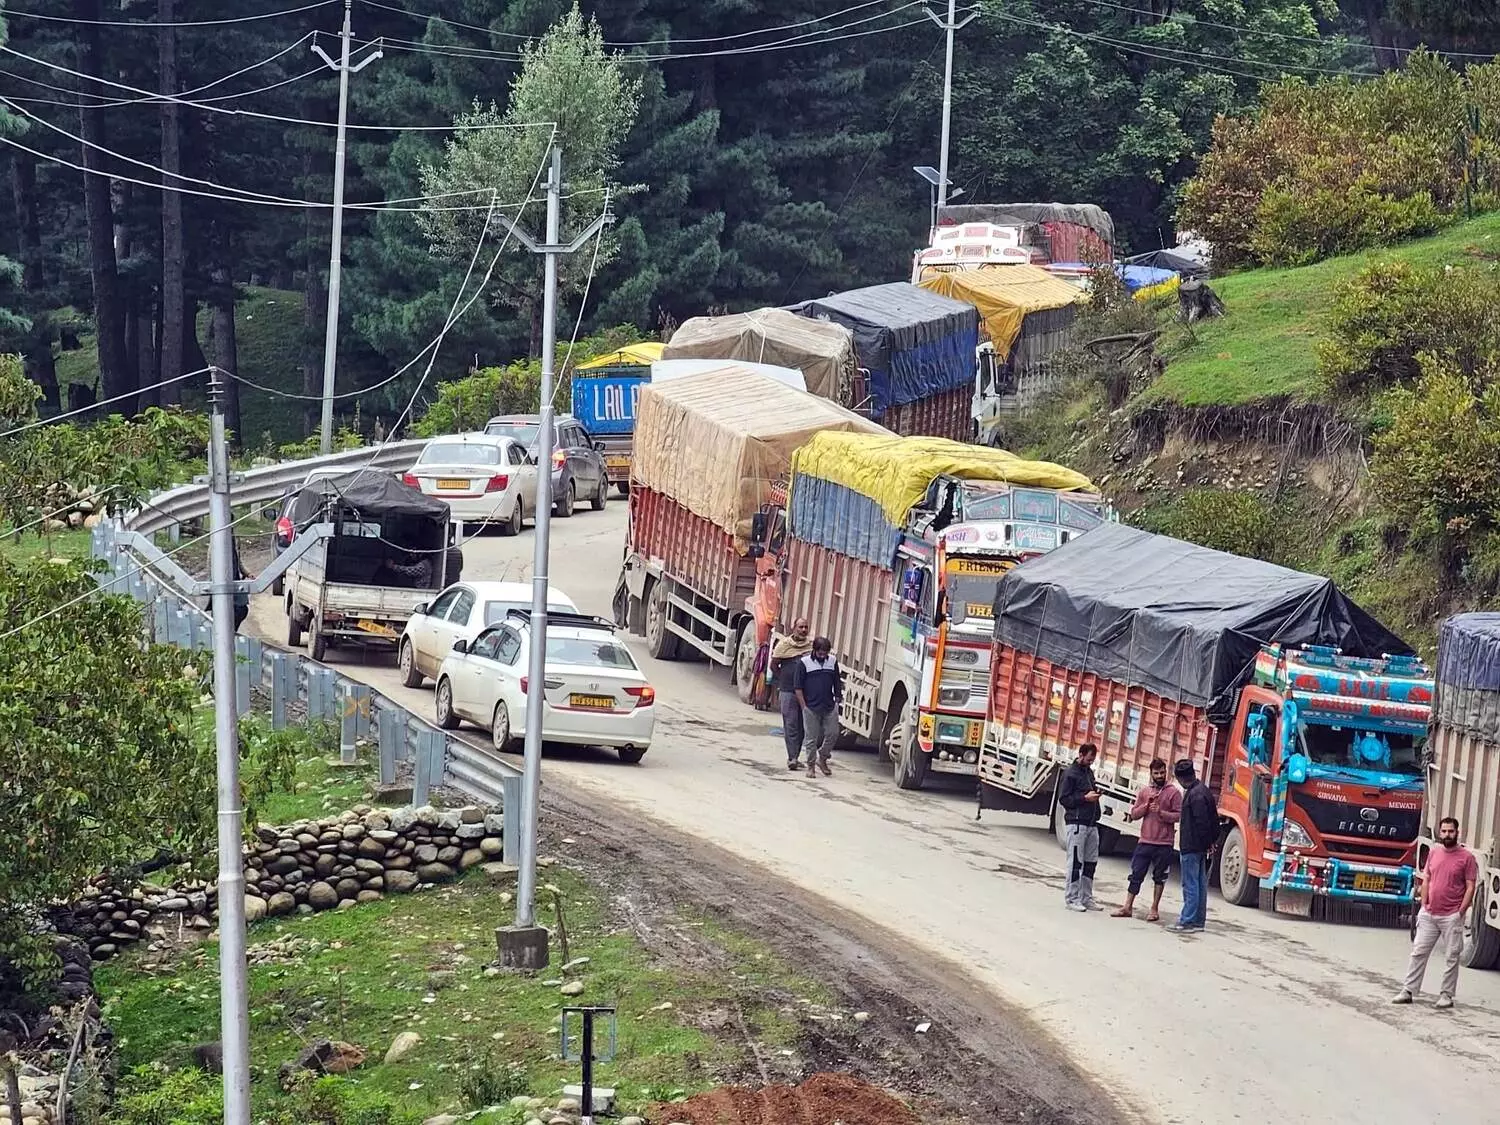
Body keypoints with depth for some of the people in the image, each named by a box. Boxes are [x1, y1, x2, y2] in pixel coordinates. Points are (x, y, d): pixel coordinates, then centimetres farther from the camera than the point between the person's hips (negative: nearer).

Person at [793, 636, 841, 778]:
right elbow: (797, 686, -4)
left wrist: (837, 701, 9)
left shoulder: (832, 662, 7)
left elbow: (837, 684, 15)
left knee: (832, 733, 3)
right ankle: (811, 766, 10)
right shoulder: (804, 663, -5)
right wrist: (804, 706, -8)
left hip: (829, 707, 4)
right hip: (811, 707, -4)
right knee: (811, 738, 1)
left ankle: (822, 759, 24)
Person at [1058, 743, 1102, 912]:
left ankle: (1086, 898, 16)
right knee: (1076, 862, -7)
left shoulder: (1089, 772, 16)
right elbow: (1063, 799, -10)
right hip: (1076, 823, -8)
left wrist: (1095, 793, 10)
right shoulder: (1070, 773, -7)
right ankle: (1071, 899, -2)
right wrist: (1085, 798, -16)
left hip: (1091, 823, 8)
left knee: (1091, 862, 9)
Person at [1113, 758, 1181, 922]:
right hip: (1145, 842, 3)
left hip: (1164, 844, -3)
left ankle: (1155, 909, 14)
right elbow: (1134, 814, 8)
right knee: (1136, 874, 3)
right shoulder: (1144, 791, 10)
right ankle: (1128, 907, 7)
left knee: (1159, 877, 6)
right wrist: (1147, 805, -9)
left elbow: (1179, 815, -8)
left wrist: (1161, 812, -20)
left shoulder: (1173, 792, -2)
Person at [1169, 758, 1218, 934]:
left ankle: (1187, 922, -5)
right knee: (1200, 884, 13)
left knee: (1190, 885, -7)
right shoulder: (1204, 791, 13)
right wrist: (1213, 840, 18)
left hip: (1191, 847, -10)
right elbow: (1214, 819, 18)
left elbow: (1201, 822, -21)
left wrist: (1208, 842, -16)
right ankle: (1198, 921, 18)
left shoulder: (1194, 795, -18)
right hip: (1202, 847, 10)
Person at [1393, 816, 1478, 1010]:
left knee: (1451, 957, 1)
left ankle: (1447, 995, 7)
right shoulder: (1433, 853, 10)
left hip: (1451, 917, -5)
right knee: (1418, 953, 5)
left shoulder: (1466, 857, -5)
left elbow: (1470, 887, -6)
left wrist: (1460, 912, -10)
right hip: (1429, 914, 5)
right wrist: (1424, 904, 6)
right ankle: (1408, 991, 9)